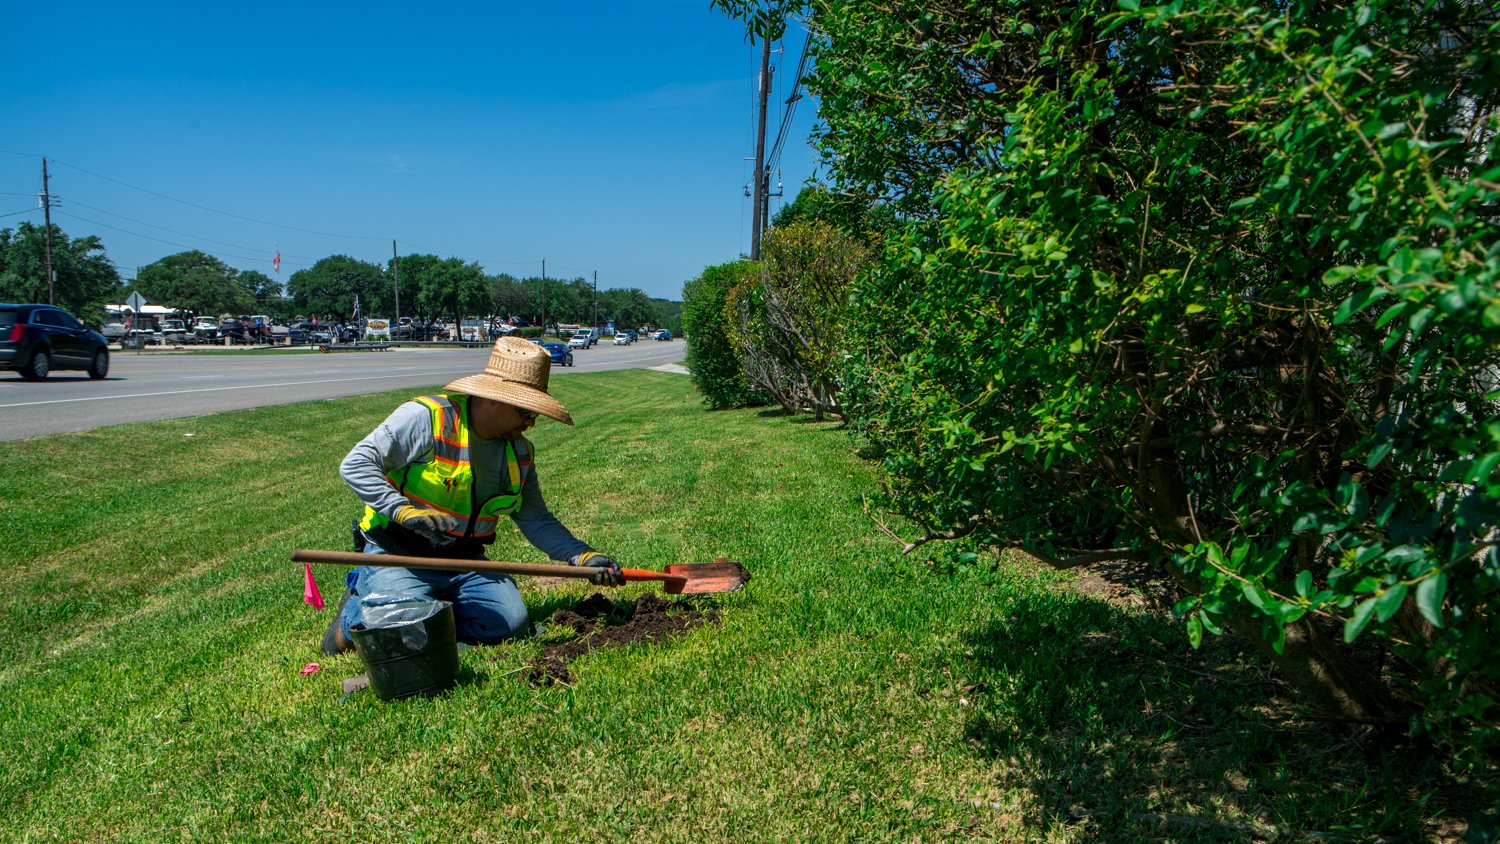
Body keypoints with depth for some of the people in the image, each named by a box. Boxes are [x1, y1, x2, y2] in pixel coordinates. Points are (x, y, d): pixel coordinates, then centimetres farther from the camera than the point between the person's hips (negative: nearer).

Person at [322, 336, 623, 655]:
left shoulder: (519, 451, 5)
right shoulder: (425, 417, -15)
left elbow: (536, 520, 9)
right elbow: (355, 464, -19)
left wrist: (583, 556, -5)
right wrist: (404, 510, -32)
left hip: (464, 561, 6)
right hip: (398, 554, -5)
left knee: (512, 622, -15)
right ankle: (356, 612, 9)